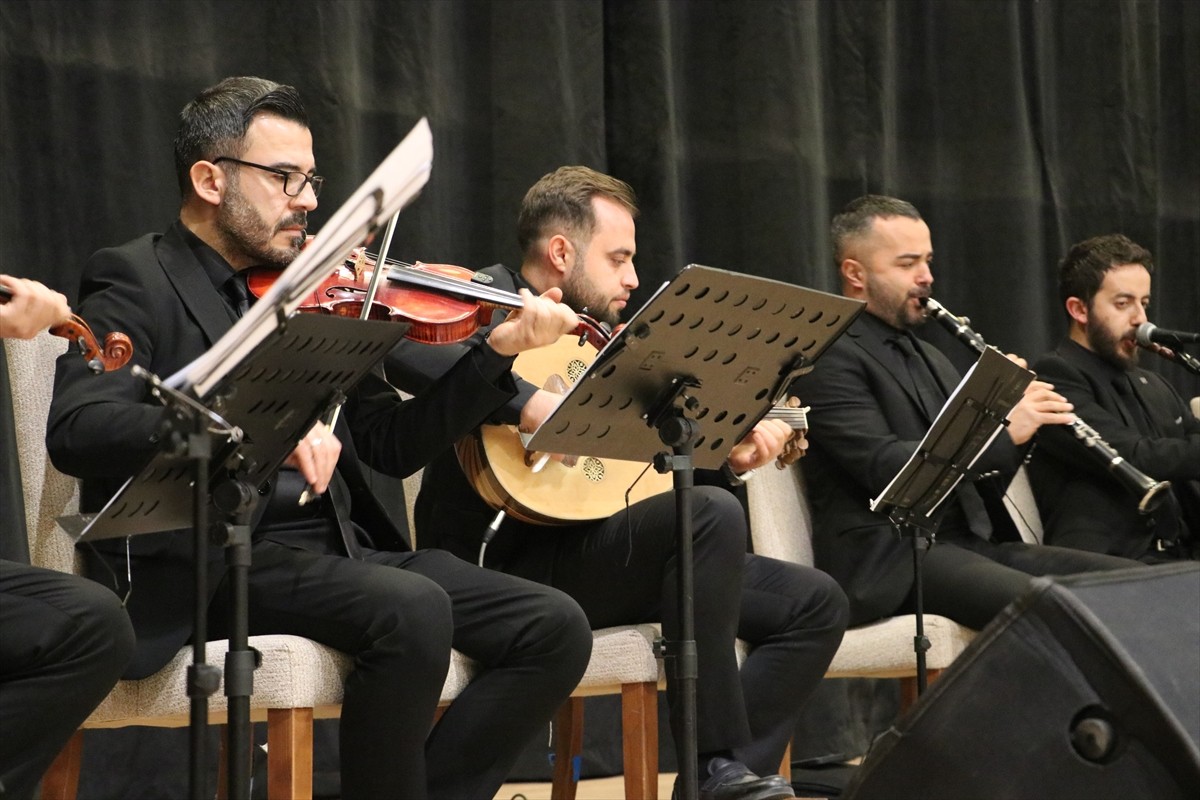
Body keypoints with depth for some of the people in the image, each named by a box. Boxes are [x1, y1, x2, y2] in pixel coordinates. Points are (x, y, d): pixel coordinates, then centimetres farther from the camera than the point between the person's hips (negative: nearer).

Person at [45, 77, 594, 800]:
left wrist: (498, 353, 4)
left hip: (337, 550, 7)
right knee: (413, 609, -33)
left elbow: (393, 444, 18)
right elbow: (75, 430, -18)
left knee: (555, 628, -10)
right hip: (203, 566, -7)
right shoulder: (137, 281, 0)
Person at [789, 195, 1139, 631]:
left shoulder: (928, 358, 23)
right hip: (887, 562, -9)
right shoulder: (828, 356, -5)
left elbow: (978, 464, 22)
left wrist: (1012, 401, 2)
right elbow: (883, 466, -18)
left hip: (965, 541, 9)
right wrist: (1005, 432, -20)